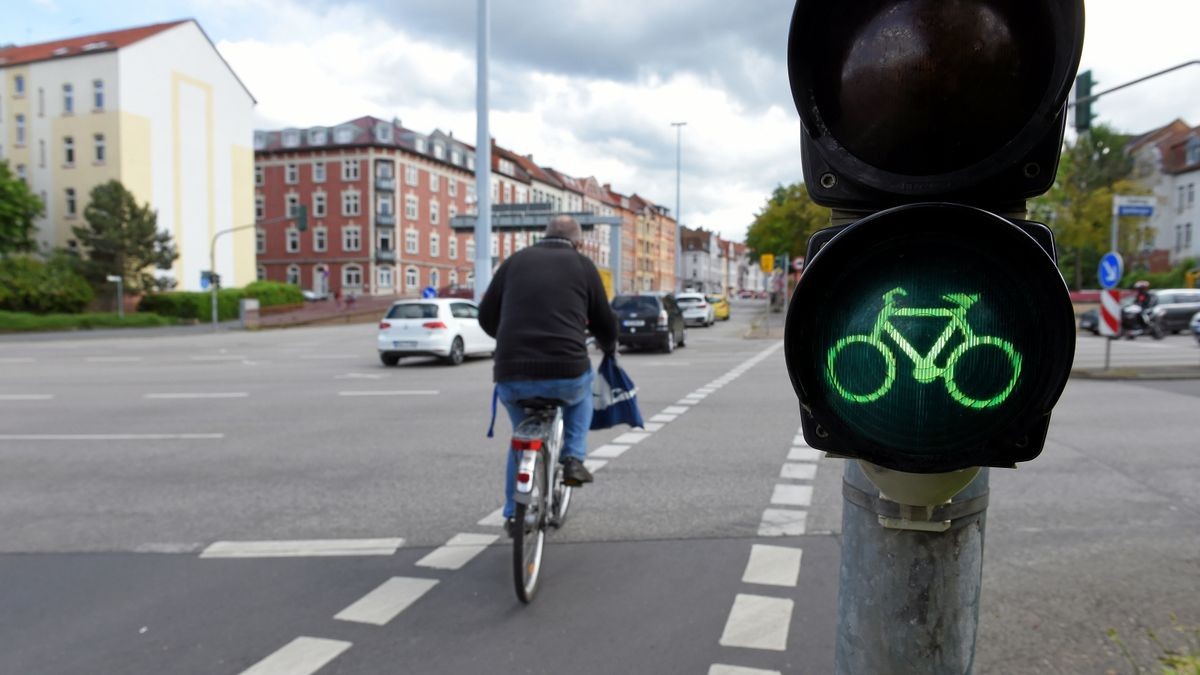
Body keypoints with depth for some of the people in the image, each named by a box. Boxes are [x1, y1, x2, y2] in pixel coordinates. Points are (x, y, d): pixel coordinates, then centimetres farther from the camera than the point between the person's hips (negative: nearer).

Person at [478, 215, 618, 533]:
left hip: (511, 376, 2)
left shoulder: (515, 260, 14)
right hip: (565, 375, -2)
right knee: (582, 388, 34)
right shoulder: (582, 265, 10)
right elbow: (605, 323, 16)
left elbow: (486, 316, 18)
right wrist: (610, 348, 38)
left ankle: (514, 513, 31)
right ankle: (573, 458, 20)